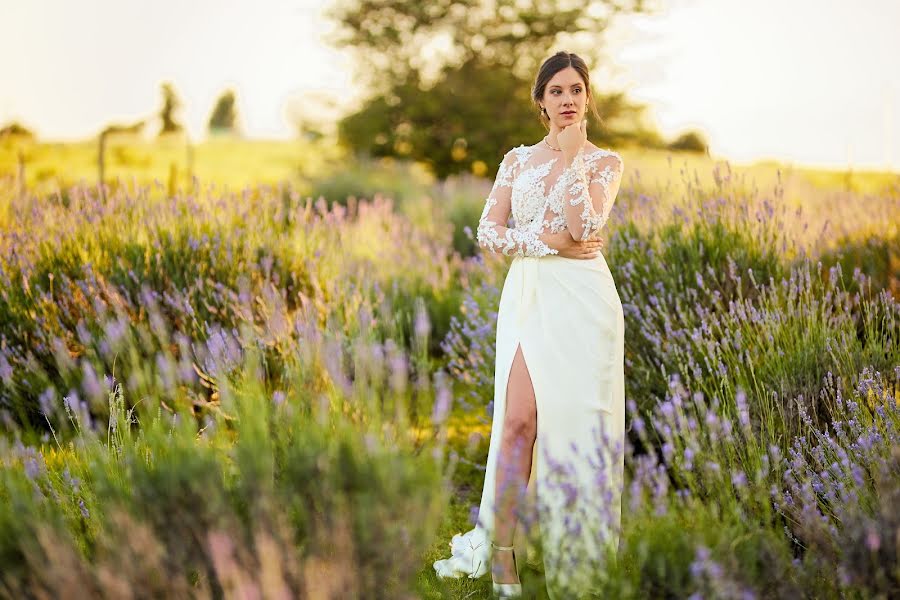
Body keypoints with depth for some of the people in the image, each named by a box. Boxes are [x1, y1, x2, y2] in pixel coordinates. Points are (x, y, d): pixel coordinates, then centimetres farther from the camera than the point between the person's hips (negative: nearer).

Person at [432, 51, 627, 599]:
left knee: (576, 420, -2)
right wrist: (543, 241, -9)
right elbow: (488, 232, 5)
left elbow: (584, 228, -12)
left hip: (584, 298, -2)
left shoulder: (605, 162, 5)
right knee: (519, 420, -7)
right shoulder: (518, 159, 14)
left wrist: (572, 158, -8)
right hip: (528, 296, 2)